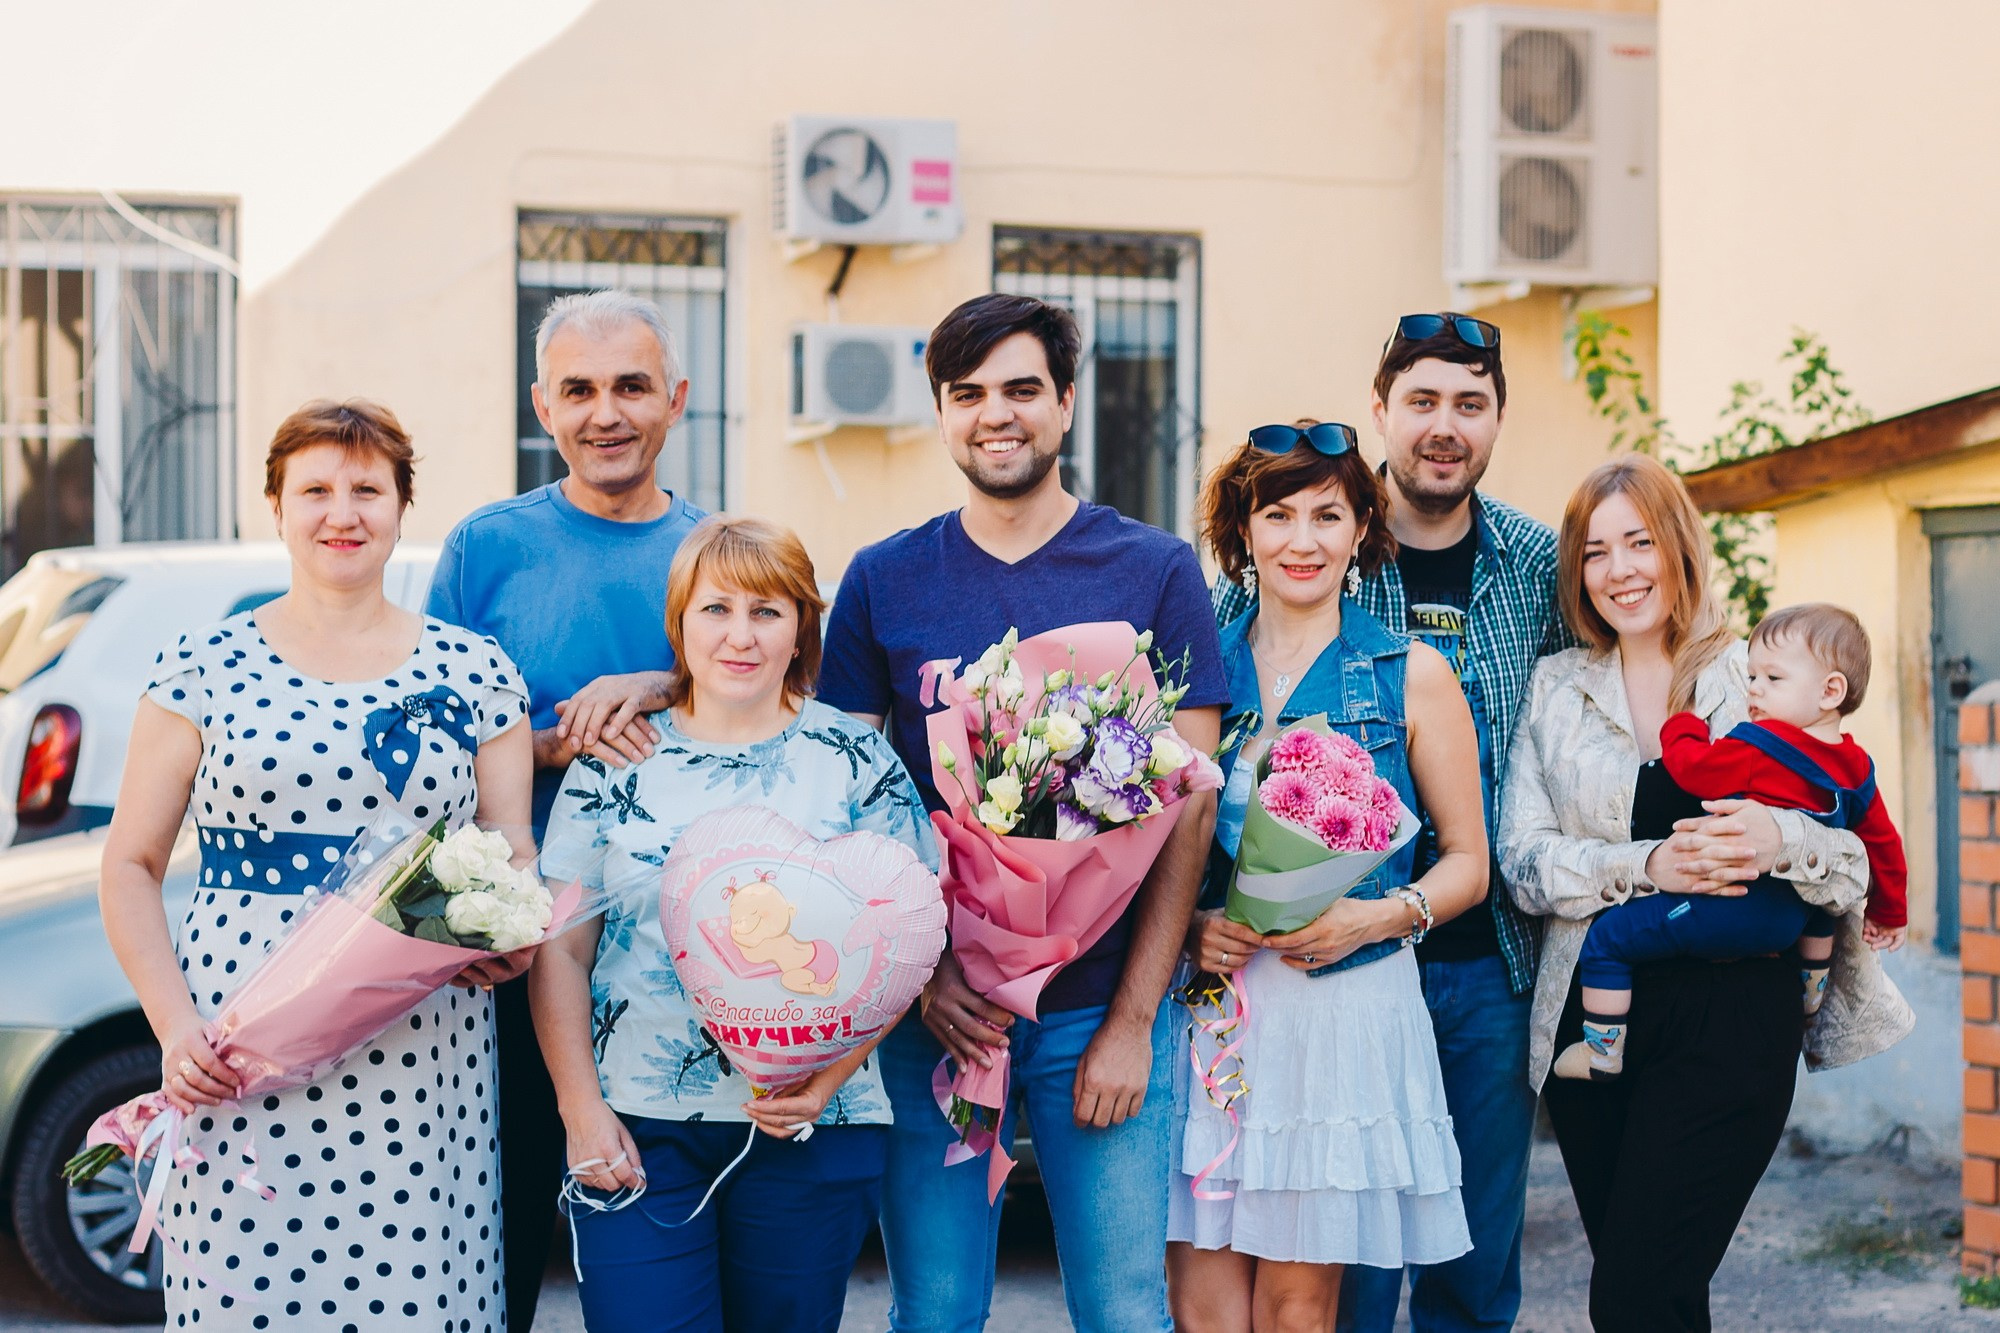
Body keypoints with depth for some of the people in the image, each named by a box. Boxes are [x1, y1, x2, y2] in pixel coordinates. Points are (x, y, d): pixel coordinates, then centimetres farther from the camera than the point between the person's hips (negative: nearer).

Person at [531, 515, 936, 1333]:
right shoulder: (615, 764, 6)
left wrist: (825, 1079, -11)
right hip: (637, 1130, 0)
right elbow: (559, 953, 6)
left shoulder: (858, 761, 4)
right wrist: (582, 1113, -3)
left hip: (812, 1134, 0)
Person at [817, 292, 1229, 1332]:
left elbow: (1187, 810, -2)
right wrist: (918, 972, -9)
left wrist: (1134, 1017, -8)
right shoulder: (883, 580, 5)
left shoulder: (1155, 572, 1)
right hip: (930, 1012, 1)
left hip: (1103, 1009, -1)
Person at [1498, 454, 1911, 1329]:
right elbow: (1522, 861, -2)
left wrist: (1782, 841, -22)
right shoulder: (1556, 688, 9)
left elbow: (1856, 868, 1)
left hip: (1732, 1018, -2)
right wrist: (1647, 867, -18)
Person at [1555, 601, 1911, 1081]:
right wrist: (1889, 913, 31)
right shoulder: (1856, 770, 5)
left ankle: (1602, 1050, 4)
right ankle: (1814, 986, 54)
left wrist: (1682, 725, 11)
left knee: (1605, 937, 1)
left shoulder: (1759, 749, -17)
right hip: (1789, 921, 8)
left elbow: (1689, 766, -12)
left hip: (1723, 913, -8)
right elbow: (1884, 843, 16)